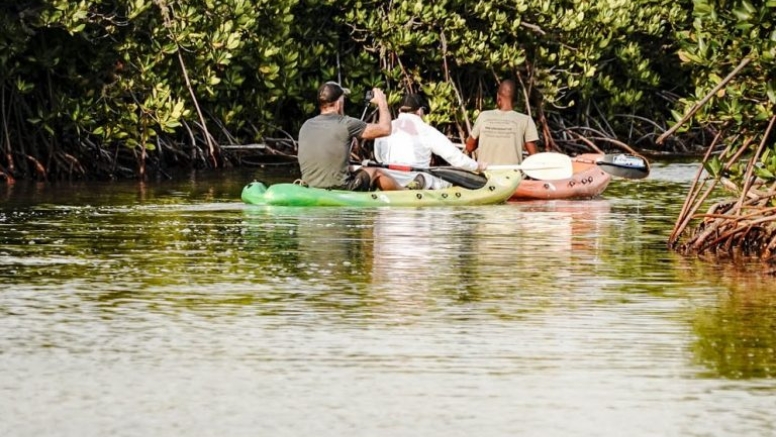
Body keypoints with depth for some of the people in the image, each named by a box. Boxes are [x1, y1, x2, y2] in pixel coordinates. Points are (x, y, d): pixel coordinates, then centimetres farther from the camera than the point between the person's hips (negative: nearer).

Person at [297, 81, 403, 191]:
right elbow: (385, 129, -4)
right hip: (340, 189, -6)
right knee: (376, 173, 22)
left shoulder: (306, 126, 4)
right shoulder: (345, 124, -14)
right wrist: (382, 102, 12)